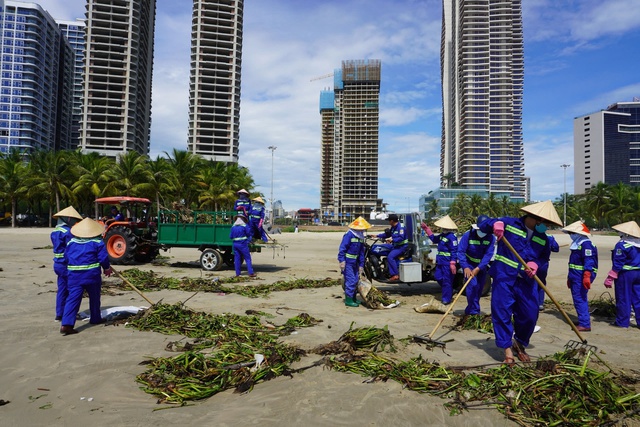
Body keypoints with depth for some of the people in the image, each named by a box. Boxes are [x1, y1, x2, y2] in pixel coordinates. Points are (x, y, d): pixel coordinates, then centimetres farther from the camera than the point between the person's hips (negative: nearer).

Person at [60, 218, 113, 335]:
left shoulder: (71, 242, 8)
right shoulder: (97, 242, -5)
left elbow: (66, 257, 14)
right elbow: (103, 258, -6)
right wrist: (107, 268, 11)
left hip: (74, 275, 3)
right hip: (92, 275, -3)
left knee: (73, 298, -1)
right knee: (94, 297, 15)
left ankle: (66, 324, -12)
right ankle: (95, 319, 28)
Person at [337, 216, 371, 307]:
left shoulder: (361, 237, 10)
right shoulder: (349, 235, -15)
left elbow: (361, 252, 16)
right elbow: (342, 248, -18)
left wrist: (361, 265, 16)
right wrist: (342, 261, -23)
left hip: (355, 262, 8)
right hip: (347, 262, -8)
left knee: (356, 280, 12)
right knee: (351, 281, -9)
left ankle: (353, 298, 25)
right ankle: (348, 300, 0)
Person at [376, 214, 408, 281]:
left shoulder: (400, 227, -17)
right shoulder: (393, 227, 13)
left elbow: (401, 238, -26)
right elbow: (387, 234, 24)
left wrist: (392, 240, -34)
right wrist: (377, 236, 18)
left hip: (402, 246, -10)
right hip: (395, 245, 10)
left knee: (390, 257, -28)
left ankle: (395, 275, -24)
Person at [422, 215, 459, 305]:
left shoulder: (451, 237, -16)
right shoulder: (442, 235, 12)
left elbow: (454, 251, -19)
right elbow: (434, 239, 29)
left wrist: (453, 263, -24)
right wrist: (426, 228, 27)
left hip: (448, 263, -9)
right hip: (440, 261, 9)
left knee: (446, 280, -1)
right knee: (438, 277, 13)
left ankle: (446, 299, 11)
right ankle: (450, 292, 31)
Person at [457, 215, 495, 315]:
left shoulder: (491, 238, -15)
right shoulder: (468, 235, -20)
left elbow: (488, 255, -21)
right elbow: (461, 252, -23)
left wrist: (478, 268, -31)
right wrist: (465, 267, -34)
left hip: (482, 266, 3)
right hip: (469, 265, -3)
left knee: (479, 288, 8)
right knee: (472, 285, -18)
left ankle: (469, 311, 22)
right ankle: (474, 312, -12)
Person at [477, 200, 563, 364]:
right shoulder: (509, 223, -2)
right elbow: (483, 225, -5)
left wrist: (534, 264, -15)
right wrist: (495, 224, -28)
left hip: (525, 280, 5)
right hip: (504, 276, -5)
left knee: (530, 314, 7)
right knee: (502, 312, -5)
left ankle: (520, 345, 30)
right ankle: (507, 348, 6)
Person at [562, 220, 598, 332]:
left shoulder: (586, 244, -14)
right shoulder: (577, 244, 17)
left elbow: (589, 262, -22)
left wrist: (586, 277, -29)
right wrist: (569, 277, 26)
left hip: (581, 277, -10)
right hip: (575, 276, 10)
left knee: (579, 299, -9)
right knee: (578, 299, 15)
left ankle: (585, 324, -5)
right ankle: (583, 320, 25)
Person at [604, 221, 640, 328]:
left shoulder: (622, 245, -16)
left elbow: (617, 264, -17)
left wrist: (610, 278, -13)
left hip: (625, 274, -7)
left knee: (623, 298, 2)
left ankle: (622, 322, 10)